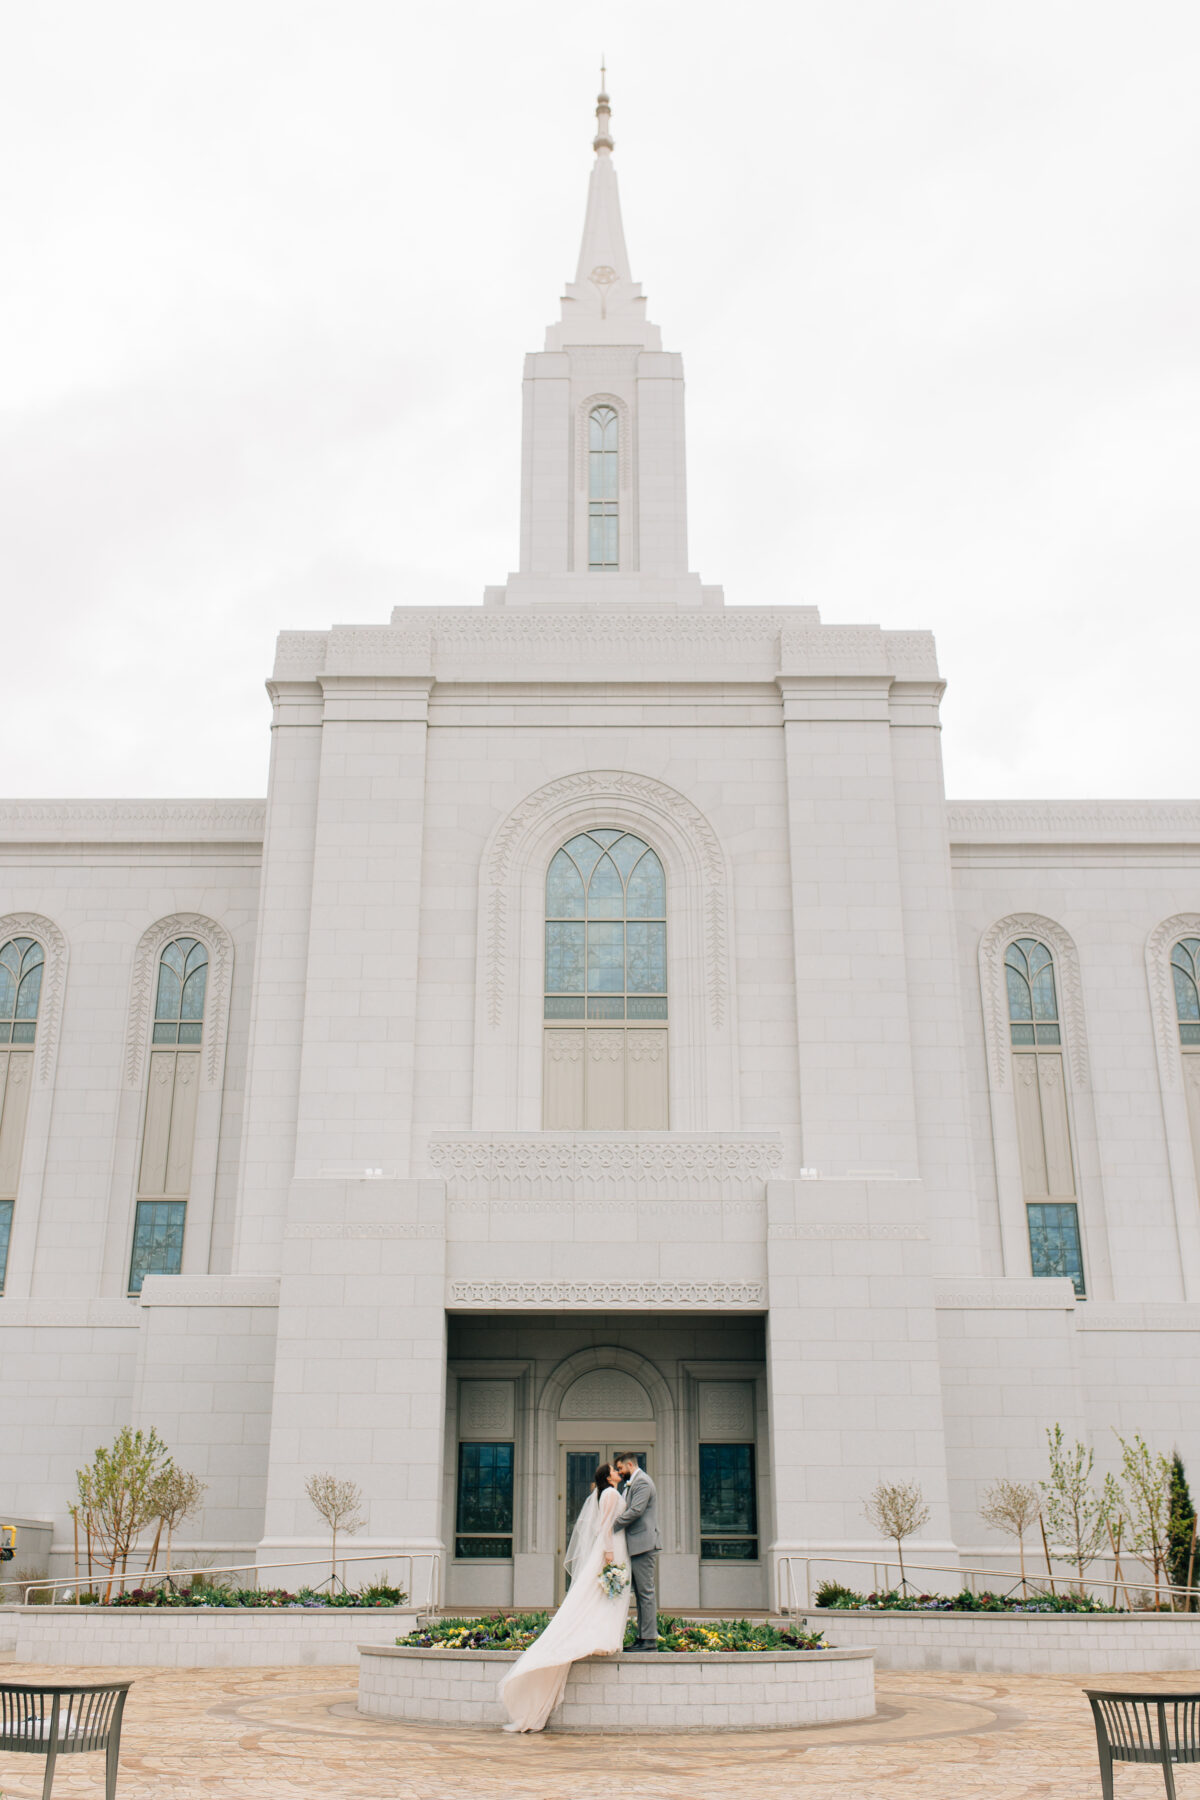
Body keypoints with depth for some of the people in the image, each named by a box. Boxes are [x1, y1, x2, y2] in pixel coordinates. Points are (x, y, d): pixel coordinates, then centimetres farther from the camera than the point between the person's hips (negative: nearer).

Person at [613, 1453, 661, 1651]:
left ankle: (650, 1639, -7)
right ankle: (642, 1637, 13)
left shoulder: (642, 1482, -11)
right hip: (635, 1545, 10)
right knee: (641, 1592, 10)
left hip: (644, 1544, -10)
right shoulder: (630, 1484, 21)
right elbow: (627, 1510, 22)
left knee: (646, 1592, -8)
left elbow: (635, 1511, -20)